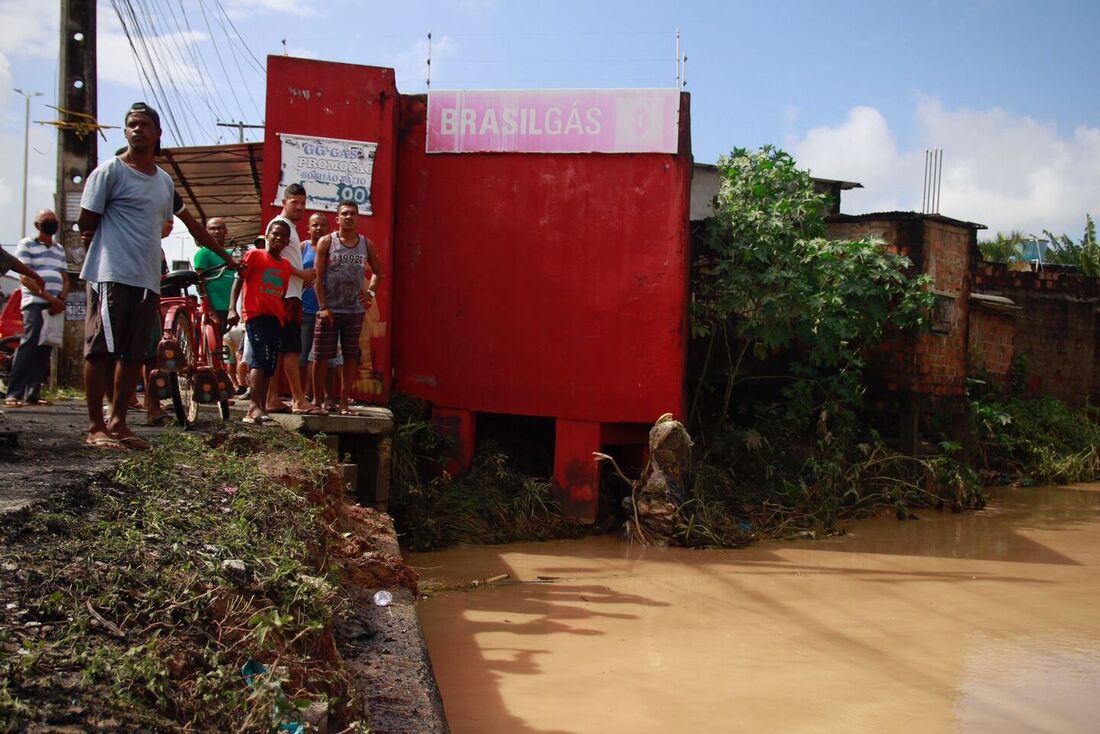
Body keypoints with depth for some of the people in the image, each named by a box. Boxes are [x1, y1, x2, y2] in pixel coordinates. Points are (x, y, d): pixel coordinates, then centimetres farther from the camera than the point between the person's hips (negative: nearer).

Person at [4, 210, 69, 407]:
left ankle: (32, 393, 3)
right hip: (35, 304, -6)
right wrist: (49, 297, -16)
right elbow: (25, 278, -7)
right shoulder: (26, 244, 3)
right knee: (28, 345, -18)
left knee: (44, 350, 2)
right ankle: (13, 394, -21)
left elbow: (65, 279, 18)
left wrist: (61, 299, -3)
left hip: (55, 307, 6)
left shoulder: (59, 249, 21)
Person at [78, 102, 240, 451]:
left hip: (148, 281, 7)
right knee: (101, 350, -6)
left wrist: (226, 256, 31)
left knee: (133, 355, 7)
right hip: (112, 276, -6)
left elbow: (191, 224, 28)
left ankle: (118, 423, 13)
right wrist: (107, 254, 8)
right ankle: (95, 427, -5)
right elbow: (86, 224, -1)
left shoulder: (164, 180, 19)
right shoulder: (111, 170, -1)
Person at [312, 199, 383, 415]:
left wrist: (370, 291, 2)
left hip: (355, 311, 3)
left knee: (351, 357, 4)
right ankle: (317, 401, 11)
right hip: (330, 310, -3)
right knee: (322, 356, 1)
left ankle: (344, 402, 12)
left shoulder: (366, 244, 8)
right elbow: (318, 277, -4)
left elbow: (377, 272, 21)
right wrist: (323, 307, -12)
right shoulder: (326, 242, 0)